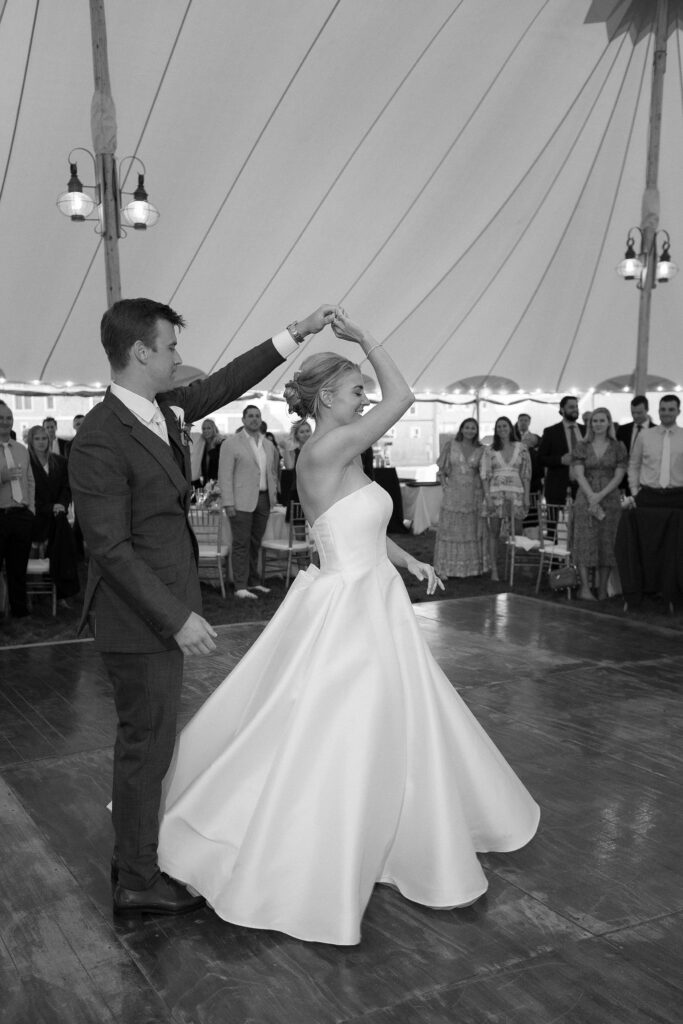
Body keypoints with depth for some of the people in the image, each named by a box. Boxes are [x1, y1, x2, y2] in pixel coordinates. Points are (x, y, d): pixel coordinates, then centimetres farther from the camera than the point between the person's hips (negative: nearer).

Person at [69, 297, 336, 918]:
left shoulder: (164, 409, 4)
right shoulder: (100, 440, -22)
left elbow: (224, 385, 17)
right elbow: (111, 548, -23)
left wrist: (296, 334, 17)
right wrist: (177, 618, -23)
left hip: (163, 611, 9)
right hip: (140, 619, -9)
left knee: (148, 739, 20)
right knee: (147, 744, 3)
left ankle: (135, 853, 36)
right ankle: (138, 883, 19)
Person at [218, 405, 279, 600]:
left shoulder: (268, 445, 16)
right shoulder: (231, 443, -2)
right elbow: (225, 475, -7)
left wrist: (273, 495, 12)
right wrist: (228, 503, -13)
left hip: (263, 499, 5)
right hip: (242, 501, -5)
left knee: (256, 543, 11)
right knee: (241, 544, -4)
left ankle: (254, 582, 20)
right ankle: (240, 587, -2)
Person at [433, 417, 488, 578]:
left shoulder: (480, 450, 4)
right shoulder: (450, 445, 1)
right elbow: (442, 467, 6)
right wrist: (444, 482, -9)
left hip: (473, 492, 2)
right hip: (453, 491, -1)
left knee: (472, 529, 6)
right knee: (450, 528, 0)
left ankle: (470, 567, 17)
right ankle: (445, 568, 5)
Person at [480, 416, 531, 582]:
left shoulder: (521, 448, 7)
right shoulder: (490, 450, 5)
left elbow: (526, 473, 8)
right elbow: (485, 475, 2)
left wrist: (527, 495, 2)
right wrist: (488, 496, -7)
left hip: (516, 493, 0)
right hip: (496, 492, 0)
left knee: (517, 533, -1)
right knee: (494, 532, 0)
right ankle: (494, 569, 4)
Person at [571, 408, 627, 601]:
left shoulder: (618, 447, 6)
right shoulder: (582, 447, 7)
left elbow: (619, 476, -1)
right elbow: (580, 475, -2)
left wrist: (600, 495, -13)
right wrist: (591, 496, -15)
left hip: (610, 499, 0)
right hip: (585, 499, 0)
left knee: (607, 543, 1)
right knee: (585, 542, -6)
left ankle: (603, 588, 6)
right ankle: (585, 588, -6)